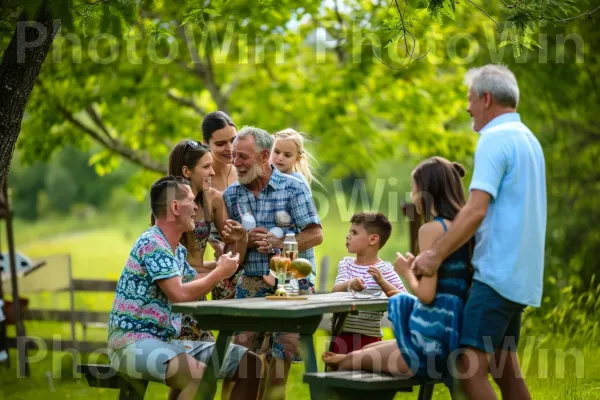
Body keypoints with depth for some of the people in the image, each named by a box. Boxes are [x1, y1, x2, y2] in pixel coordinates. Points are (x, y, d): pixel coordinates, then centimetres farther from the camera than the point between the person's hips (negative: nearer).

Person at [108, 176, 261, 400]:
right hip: (133, 342, -10)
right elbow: (180, 294, -24)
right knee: (200, 376, -37)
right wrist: (220, 273, -10)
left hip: (167, 340, 10)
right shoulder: (152, 244, -15)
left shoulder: (178, 250, 15)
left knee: (251, 364, 3)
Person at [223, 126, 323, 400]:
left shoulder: (293, 188, -5)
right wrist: (247, 241, -12)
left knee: (281, 356, -1)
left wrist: (277, 243, -20)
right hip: (252, 285, 3)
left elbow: (315, 234, -9)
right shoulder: (231, 195, 6)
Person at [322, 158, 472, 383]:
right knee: (363, 353, 25)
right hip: (453, 336, 9)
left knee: (348, 364, 8)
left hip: (432, 342, -9)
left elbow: (426, 295, -19)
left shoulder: (432, 229, -13)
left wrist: (406, 272, -1)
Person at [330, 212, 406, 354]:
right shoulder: (346, 264, 7)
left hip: (369, 337, -4)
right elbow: (335, 290, -8)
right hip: (341, 334, 4)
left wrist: (382, 282, -26)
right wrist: (348, 284, -31)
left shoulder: (384, 269, -6)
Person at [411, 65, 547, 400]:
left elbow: (477, 211, -21)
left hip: (497, 272, -10)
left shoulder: (496, 139, -12)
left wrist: (436, 255, -16)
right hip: (521, 275, 10)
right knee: (504, 365, 13)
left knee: (471, 366, -12)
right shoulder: (528, 139, 18)